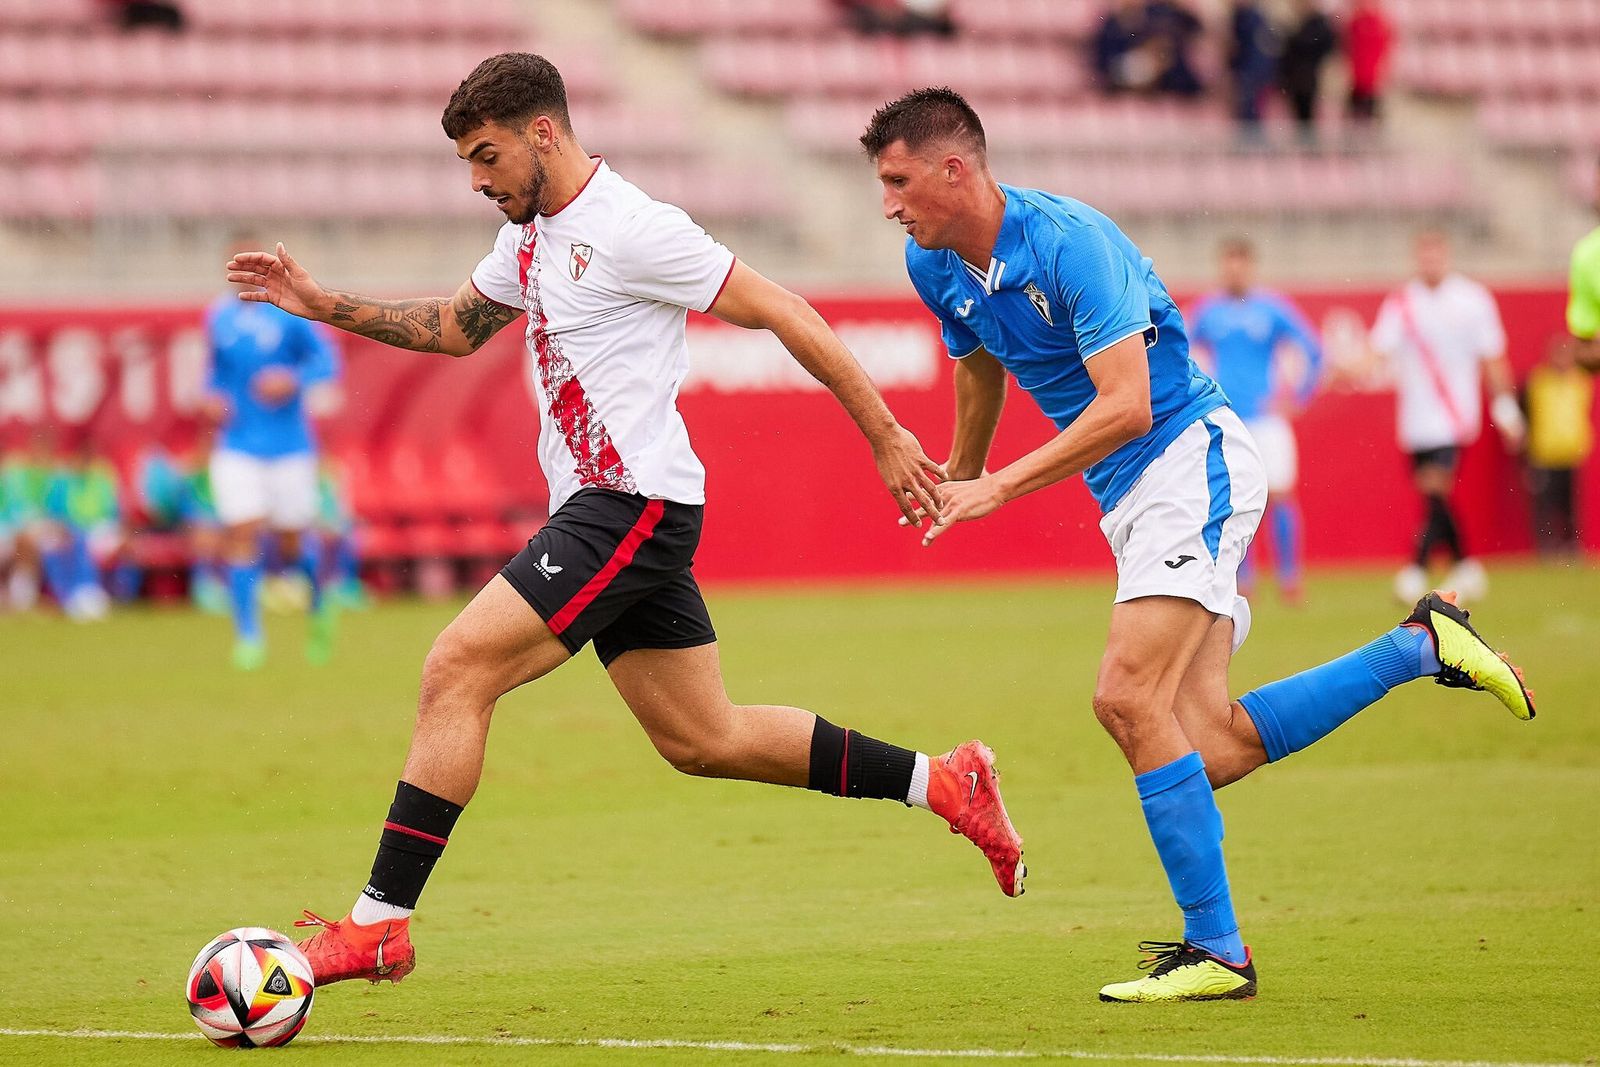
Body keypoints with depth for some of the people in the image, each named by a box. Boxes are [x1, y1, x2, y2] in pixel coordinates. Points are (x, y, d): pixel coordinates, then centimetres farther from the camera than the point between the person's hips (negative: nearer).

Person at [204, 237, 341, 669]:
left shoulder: (290, 310, -5)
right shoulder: (218, 316, 7)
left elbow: (326, 360, -3)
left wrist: (294, 379, -20)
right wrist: (212, 397, 2)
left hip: (289, 445, -2)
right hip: (237, 447, 2)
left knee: (294, 542, 4)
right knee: (241, 533, -11)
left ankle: (319, 609, 34)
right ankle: (248, 635, -4)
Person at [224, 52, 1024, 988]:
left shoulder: (629, 228, -14)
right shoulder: (533, 235, 15)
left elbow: (782, 313, -12)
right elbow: (455, 328, 31)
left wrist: (885, 436, -12)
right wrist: (326, 306, 19)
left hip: (631, 506, -10)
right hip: (606, 513, 10)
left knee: (456, 672, -16)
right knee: (705, 741, 12)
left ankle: (380, 924, -15)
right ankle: (942, 783, 21)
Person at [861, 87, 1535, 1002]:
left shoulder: (1071, 241, -21)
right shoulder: (937, 266, 4)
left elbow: (1127, 406, -26)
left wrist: (998, 489, -26)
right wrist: (959, 474, 40)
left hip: (1192, 456, -8)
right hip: (1128, 495, 8)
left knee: (1130, 696, -21)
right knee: (1212, 748, -3)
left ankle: (1217, 950, -15)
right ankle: (1420, 645, 15)